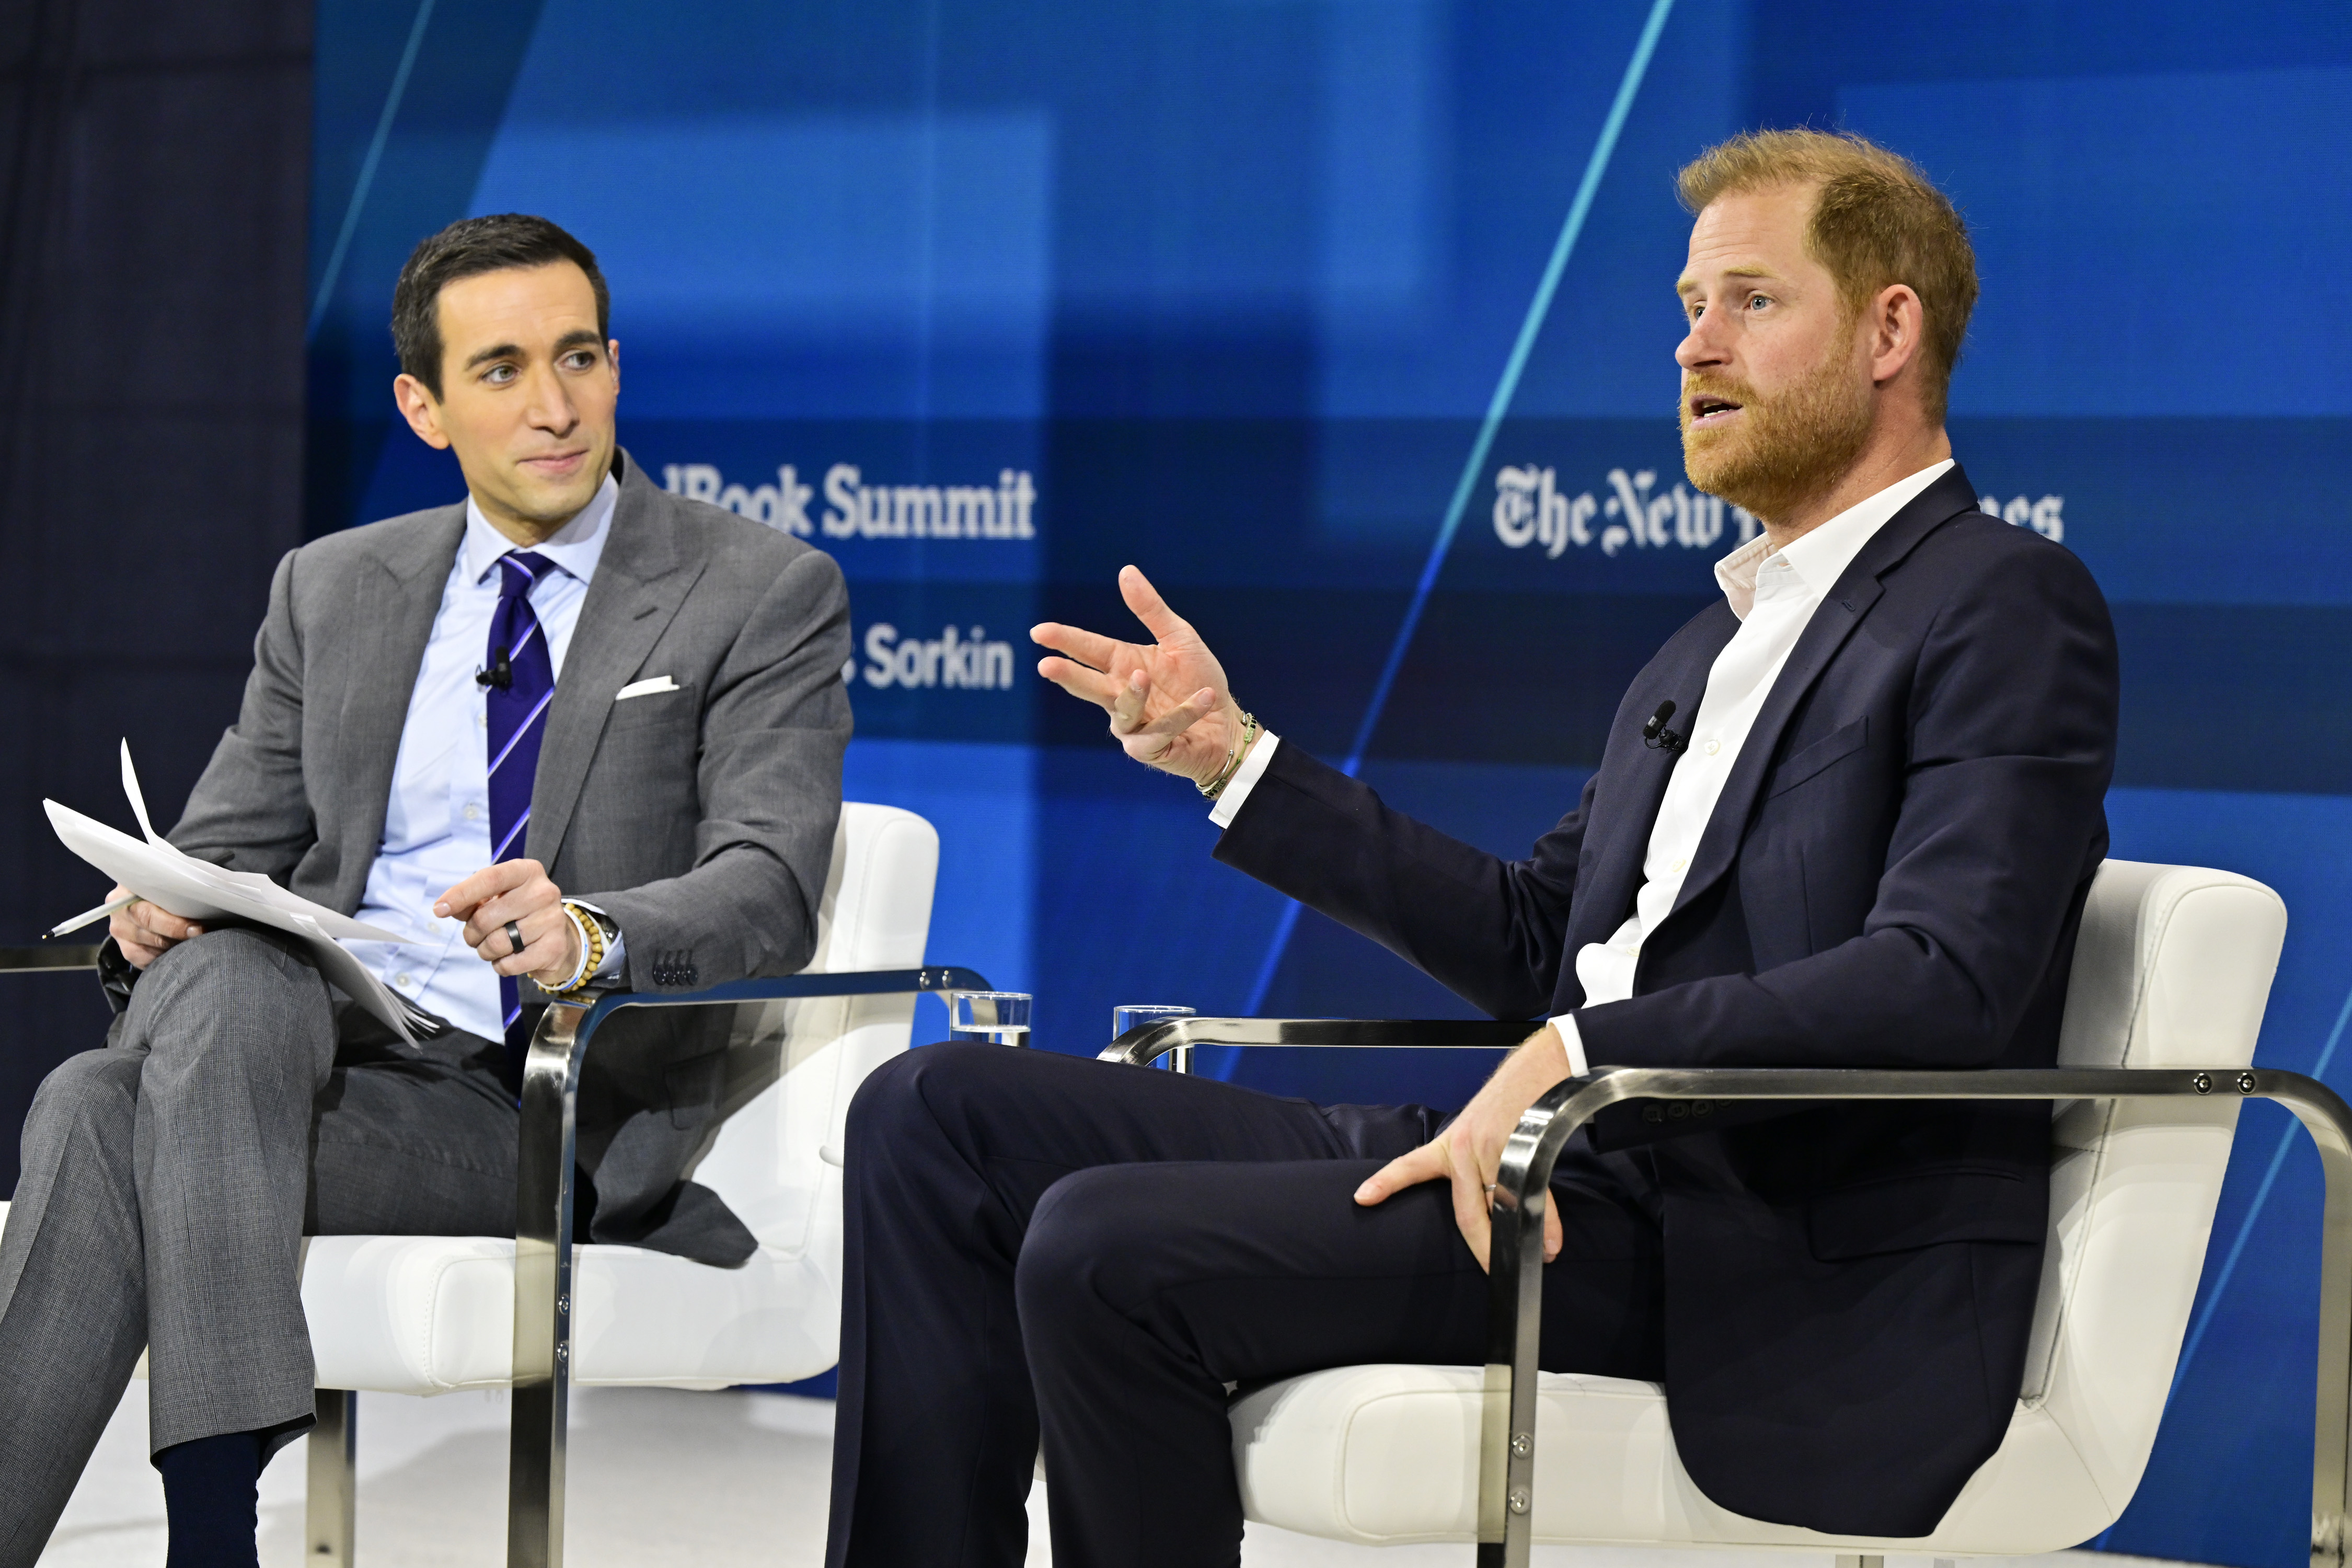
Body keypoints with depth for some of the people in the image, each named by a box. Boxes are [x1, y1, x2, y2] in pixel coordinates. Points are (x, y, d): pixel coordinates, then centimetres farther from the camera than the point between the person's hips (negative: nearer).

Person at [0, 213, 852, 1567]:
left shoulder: (765, 595, 3)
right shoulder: (330, 591, 19)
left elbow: (770, 893, -9)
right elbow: (230, 847, 18)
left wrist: (592, 937, -31)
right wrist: (164, 904, -9)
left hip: (563, 1110, -4)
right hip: (326, 1038, 4)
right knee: (218, 973, -33)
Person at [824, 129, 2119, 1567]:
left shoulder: (2008, 610, -6)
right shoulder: (1726, 639, 24)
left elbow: (1946, 978, -20)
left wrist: (1581, 1056, -25)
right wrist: (1231, 754, 15)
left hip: (1778, 1268, -9)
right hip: (1572, 1164, 9)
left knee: (1106, 1249, -25)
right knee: (941, 1117, 1)